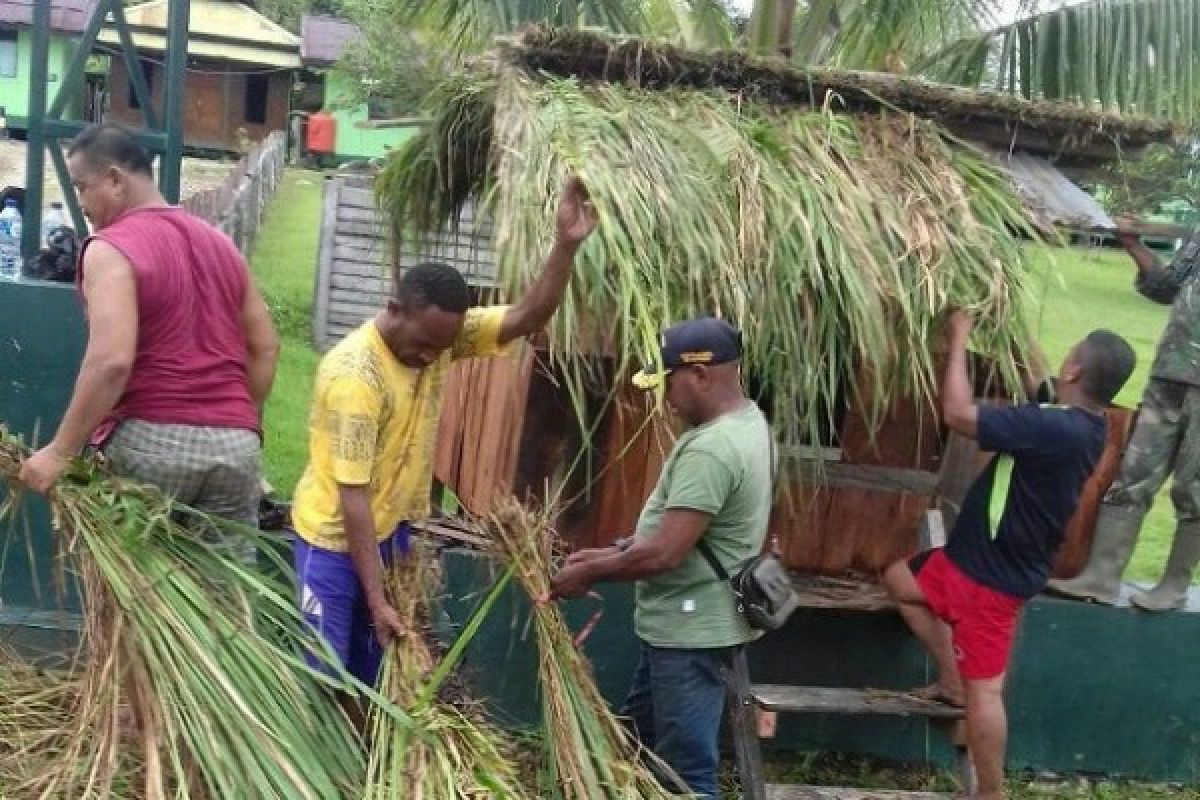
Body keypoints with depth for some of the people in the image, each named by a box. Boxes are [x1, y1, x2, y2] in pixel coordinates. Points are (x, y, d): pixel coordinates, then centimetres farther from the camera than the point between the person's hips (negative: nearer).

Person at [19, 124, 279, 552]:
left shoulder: (111, 248, -8)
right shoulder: (221, 243, 14)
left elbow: (111, 361, -20)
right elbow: (265, 347, 16)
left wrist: (59, 452, -15)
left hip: (149, 440, -6)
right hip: (235, 443, 6)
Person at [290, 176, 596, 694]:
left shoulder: (441, 332, -10)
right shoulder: (354, 375, -29)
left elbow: (528, 318, -14)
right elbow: (353, 499, -27)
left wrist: (565, 246, -32)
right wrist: (377, 601, -25)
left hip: (390, 529, 7)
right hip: (334, 538, -7)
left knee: (373, 671, 15)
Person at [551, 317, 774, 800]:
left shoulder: (710, 448, -26)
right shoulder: (744, 423, 8)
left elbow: (665, 554, -27)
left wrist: (589, 573, -12)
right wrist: (613, 551, 9)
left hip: (692, 632, -11)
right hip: (681, 626, 11)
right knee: (639, 743, 23)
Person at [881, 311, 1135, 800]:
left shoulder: (1055, 428, -32)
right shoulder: (1082, 424, -1)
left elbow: (958, 414, -32)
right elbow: (1041, 380, 22)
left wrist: (959, 339, -20)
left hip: (992, 577, -9)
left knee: (984, 688, 6)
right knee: (900, 580, 22)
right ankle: (952, 682, 27)